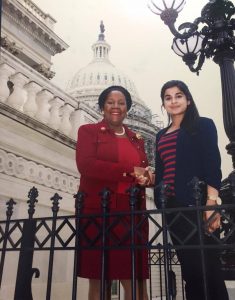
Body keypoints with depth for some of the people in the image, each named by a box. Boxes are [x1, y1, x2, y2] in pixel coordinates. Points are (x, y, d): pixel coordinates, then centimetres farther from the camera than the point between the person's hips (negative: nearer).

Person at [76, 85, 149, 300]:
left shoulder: (137, 139, 20)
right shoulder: (88, 131, 7)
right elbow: (86, 165, -9)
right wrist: (129, 173, -13)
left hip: (131, 214, 4)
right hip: (97, 211, -3)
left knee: (136, 280, 0)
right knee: (97, 279, 1)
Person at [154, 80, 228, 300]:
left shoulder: (203, 126, 5)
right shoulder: (161, 136, 20)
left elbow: (212, 165, -6)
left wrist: (211, 202, -17)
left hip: (197, 204, -5)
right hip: (172, 207, 5)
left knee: (207, 265, -4)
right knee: (188, 266, 9)